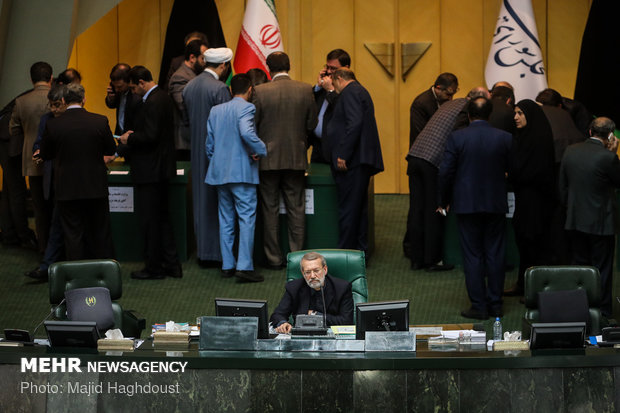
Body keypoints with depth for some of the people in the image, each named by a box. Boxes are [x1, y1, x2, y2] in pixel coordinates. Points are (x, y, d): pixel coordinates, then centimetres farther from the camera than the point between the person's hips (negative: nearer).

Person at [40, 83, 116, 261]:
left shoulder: (53, 125, -11)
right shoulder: (100, 121, -9)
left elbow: (45, 154, 2)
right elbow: (111, 149, 4)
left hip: (67, 189, -1)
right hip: (96, 188, 1)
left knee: (73, 234, 6)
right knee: (101, 233, 14)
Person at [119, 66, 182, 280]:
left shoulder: (152, 103, -20)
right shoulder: (163, 97, 11)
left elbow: (150, 136, -26)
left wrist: (129, 139, -11)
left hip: (149, 171, -10)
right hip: (159, 168, 10)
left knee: (149, 219, -1)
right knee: (162, 216, 16)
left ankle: (154, 267, 6)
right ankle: (171, 264, 20)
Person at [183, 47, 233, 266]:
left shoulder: (189, 86, 6)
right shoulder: (219, 88, -17)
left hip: (197, 150, 7)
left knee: (201, 201, 12)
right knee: (218, 202, -1)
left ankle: (203, 252, 16)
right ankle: (219, 251, 0)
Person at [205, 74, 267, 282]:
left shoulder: (216, 110, 12)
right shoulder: (246, 108, -8)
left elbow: (209, 143, 15)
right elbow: (246, 133, -25)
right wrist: (261, 150, -12)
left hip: (220, 171, 7)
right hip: (242, 171, -7)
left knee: (226, 220, 12)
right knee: (247, 219, -6)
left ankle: (227, 265, 14)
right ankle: (244, 266, -12)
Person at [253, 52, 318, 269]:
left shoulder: (260, 92, -11)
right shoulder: (305, 90, -5)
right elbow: (312, 124, 2)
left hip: (269, 159, -2)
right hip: (296, 158, 2)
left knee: (270, 210, 7)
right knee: (296, 209, 9)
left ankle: (274, 258, 10)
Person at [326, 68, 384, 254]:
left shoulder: (350, 92, -8)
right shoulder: (360, 91, 22)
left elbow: (354, 123, -20)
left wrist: (343, 155, -21)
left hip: (351, 162, -10)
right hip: (362, 161, 10)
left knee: (347, 210, -8)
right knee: (359, 209, 13)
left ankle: (345, 251, -7)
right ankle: (360, 251, 17)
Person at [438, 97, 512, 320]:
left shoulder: (456, 138, -9)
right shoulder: (505, 138, -4)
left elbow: (446, 172, -8)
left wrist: (443, 201, 5)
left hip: (467, 204, -2)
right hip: (496, 205, 2)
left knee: (472, 255, 3)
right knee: (495, 255, 9)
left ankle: (479, 305, 3)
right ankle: (495, 304, 13)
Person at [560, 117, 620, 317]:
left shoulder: (570, 151, -1)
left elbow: (562, 187, 7)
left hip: (575, 220, 5)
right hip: (601, 223, -5)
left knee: (579, 265, 16)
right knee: (602, 270, 6)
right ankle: (602, 313, 10)